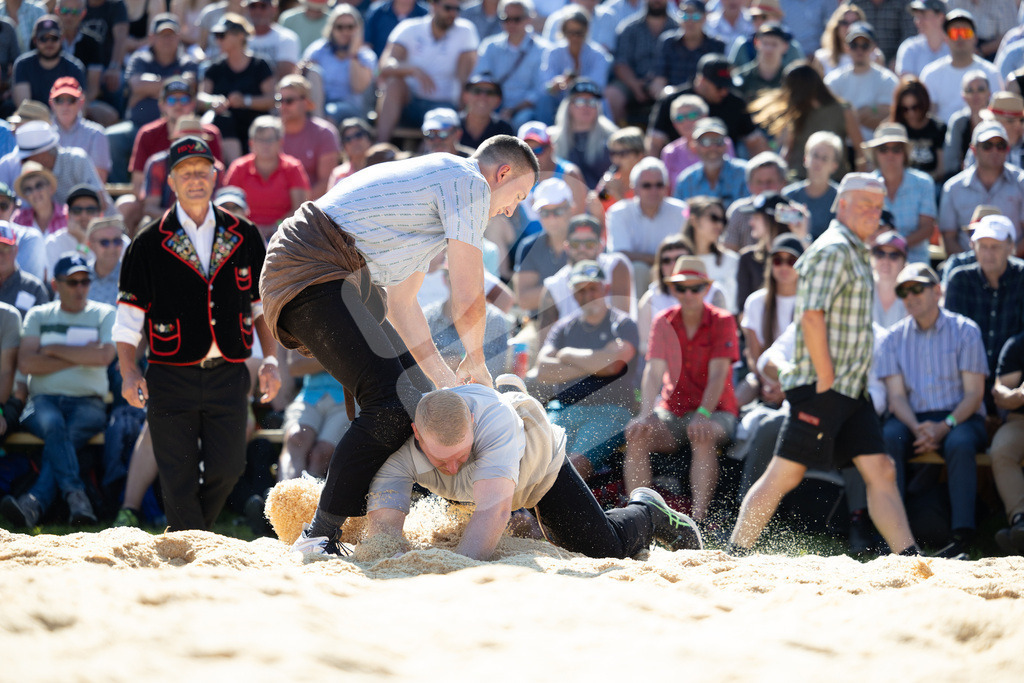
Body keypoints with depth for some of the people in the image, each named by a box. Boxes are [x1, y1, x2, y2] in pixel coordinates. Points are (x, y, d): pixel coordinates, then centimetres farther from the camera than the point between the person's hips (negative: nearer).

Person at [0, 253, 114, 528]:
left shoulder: (105, 315, 14)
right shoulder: (38, 316, 17)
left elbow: (104, 356, -7)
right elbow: (25, 363, 0)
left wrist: (56, 350, -1)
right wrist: (79, 356, -1)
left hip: (87, 402, 0)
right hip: (43, 400, 0)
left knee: (69, 432, -33)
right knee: (53, 424, -36)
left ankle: (35, 502, -46)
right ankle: (76, 497, -49)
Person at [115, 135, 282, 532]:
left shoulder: (243, 237, 9)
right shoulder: (149, 244, 2)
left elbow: (263, 304, 16)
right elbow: (129, 316, 1)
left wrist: (270, 359, 5)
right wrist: (129, 373, -11)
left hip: (228, 376, 2)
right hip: (171, 377, -2)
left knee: (227, 469, -3)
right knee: (179, 480, -3)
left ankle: (192, 533, 22)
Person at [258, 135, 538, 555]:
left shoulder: (433, 184, 29)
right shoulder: (470, 182, -3)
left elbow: (400, 303, 30)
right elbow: (468, 299, -6)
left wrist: (444, 377, 25)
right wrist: (475, 362, 13)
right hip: (312, 277, -11)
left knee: (418, 395, 13)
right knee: (392, 402, -20)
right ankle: (320, 537, -20)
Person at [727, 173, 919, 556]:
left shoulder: (854, 252, 20)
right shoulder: (833, 249, -11)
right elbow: (812, 316, -21)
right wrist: (826, 379, -20)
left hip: (851, 391, 10)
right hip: (822, 389, -10)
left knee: (881, 472, 2)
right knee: (785, 474, -6)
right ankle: (735, 557, -1)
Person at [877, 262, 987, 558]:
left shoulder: (964, 330, 1)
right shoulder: (894, 337, 9)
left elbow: (974, 393, -3)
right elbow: (896, 394, 3)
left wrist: (944, 427, -19)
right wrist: (917, 428, -17)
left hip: (960, 417, -2)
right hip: (912, 419, 2)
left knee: (959, 443, -36)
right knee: (886, 437, -31)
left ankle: (963, 534, -37)